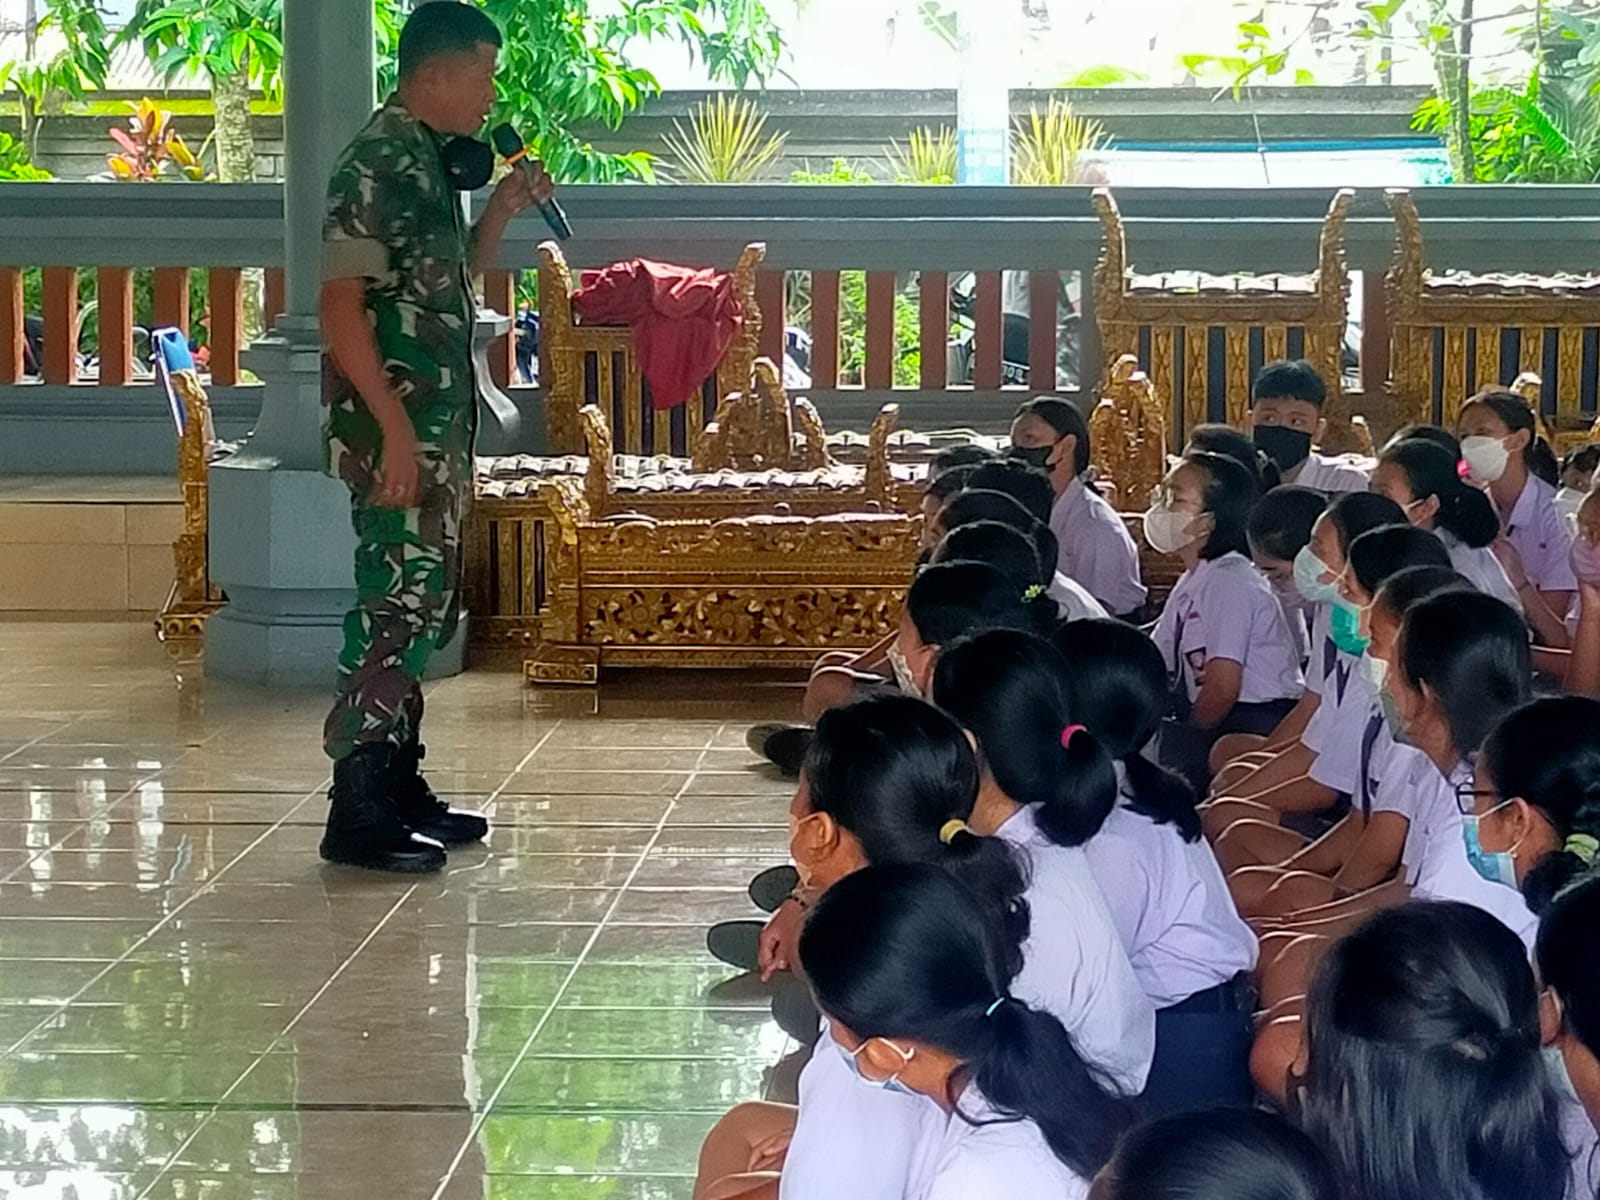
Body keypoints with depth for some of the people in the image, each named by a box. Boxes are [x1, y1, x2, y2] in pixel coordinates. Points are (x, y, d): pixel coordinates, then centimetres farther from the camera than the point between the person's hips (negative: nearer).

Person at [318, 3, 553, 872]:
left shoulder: (431, 160, 14)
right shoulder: (375, 165, -15)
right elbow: (342, 305, -19)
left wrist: (503, 208, 10)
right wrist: (394, 427, -23)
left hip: (438, 422, 10)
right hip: (394, 425, -10)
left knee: (424, 604, 13)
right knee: (398, 605, -10)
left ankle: (398, 786, 20)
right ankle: (356, 815, -7)